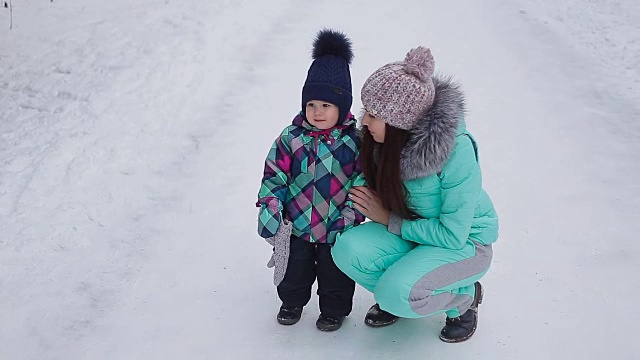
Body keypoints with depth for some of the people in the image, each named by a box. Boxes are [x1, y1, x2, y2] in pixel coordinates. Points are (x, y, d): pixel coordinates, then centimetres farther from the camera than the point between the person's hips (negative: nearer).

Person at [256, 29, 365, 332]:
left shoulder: (354, 141, -11)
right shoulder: (292, 138, -9)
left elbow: (362, 182, -6)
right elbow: (274, 176, -4)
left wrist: (349, 218, -12)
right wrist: (270, 211, -11)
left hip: (336, 229, -1)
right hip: (295, 227, 1)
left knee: (336, 274, 15)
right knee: (294, 270, 18)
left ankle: (334, 308, 39)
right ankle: (291, 302, 44)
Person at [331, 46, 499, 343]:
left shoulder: (456, 150, -31)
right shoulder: (387, 139, -14)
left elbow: (453, 235, -25)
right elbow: (378, 191, 6)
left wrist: (388, 219, -20)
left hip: (465, 240, -5)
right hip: (411, 231, 5)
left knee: (396, 294, -29)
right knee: (347, 249, -22)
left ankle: (464, 296, 2)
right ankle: (395, 296, 8)